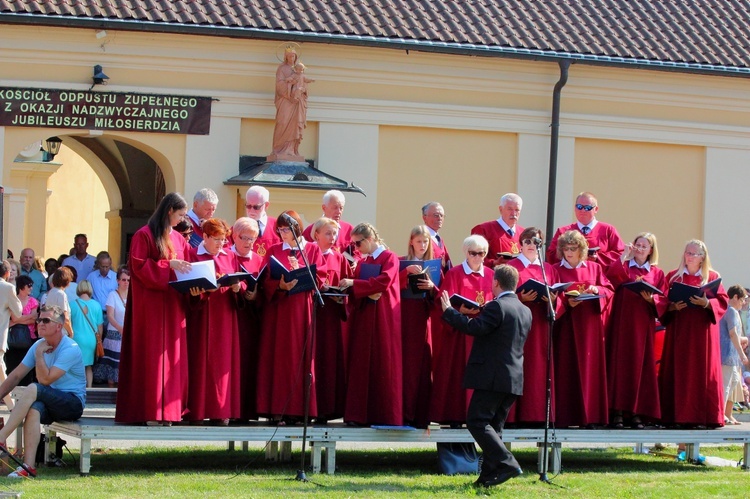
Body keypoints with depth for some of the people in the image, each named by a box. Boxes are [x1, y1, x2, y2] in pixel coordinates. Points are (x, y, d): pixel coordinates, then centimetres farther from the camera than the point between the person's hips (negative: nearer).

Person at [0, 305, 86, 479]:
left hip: (73, 403, -6)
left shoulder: (70, 349, -15)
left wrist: (39, 354, -14)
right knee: (34, 409, -32)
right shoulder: (39, 345, 8)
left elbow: (45, 379, -22)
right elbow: (16, 376, 8)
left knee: (34, 389, -30)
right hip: (50, 404, 6)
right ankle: (28, 466, -40)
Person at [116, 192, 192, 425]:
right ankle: (149, 410, -5)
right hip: (151, 304, -7)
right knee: (151, 354, -6)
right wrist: (167, 265, -18)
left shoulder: (178, 238, 15)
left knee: (172, 354, 4)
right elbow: (138, 266, -12)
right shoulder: (144, 235, -6)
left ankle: (168, 408, 6)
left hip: (173, 305, 7)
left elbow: (188, 264, 20)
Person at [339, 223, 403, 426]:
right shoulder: (362, 263, 16)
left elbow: (383, 282, -16)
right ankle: (360, 414, 0)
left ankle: (385, 415, -3)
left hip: (384, 317, -6)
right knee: (361, 364, 0)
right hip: (363, 317, 6)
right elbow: (358, 290, 12)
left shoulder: (390, 258, -1)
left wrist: (353, 284, -16)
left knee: (383, 363, -6)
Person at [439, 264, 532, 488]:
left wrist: (448, 311, -11)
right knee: (493, 425, 12)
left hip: (492, 376, -9)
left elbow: (474, 327, -21)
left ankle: (507, 463, -16)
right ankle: (489, 475, 10)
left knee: (477, 421, -6)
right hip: (514, 378, 9)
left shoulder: (497, 306, -13)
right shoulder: (525, 311, 14)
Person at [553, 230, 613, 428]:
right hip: (567, 324, -2)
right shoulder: (556, 270, 5)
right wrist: (567, 302, -19)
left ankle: (590, 416, 3)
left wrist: (597, 290, -12)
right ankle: (564, 417, -6)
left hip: (590, 324, 2)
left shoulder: (595, 268, 12)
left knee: (590, 367, 0)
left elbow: (608, 290, 8)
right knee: (566, 370, -6)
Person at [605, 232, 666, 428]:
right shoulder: (622, 266, 10)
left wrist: (651, 299, -13)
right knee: (620, 362, -6)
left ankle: (636, 412, 3)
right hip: (622, 322, -1)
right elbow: (611, 276, -13)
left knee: (640, 365, 0)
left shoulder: (657, 273, 13)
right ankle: (618, 412, -7)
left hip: (643, 324, 1)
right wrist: (624, 256, -9)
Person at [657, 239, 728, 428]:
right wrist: (672, 307, -14)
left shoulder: (712, 277, 7)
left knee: (703, 373, -3)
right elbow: (662, 301, 5)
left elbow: (723, 301, 0)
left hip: (703, 331, -1)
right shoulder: (673, 276, 9)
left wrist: (706, 303, -17)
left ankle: (703, 416, -2)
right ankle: (678, 415, 0)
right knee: (678, 373, -2)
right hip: (679, 329, 1)